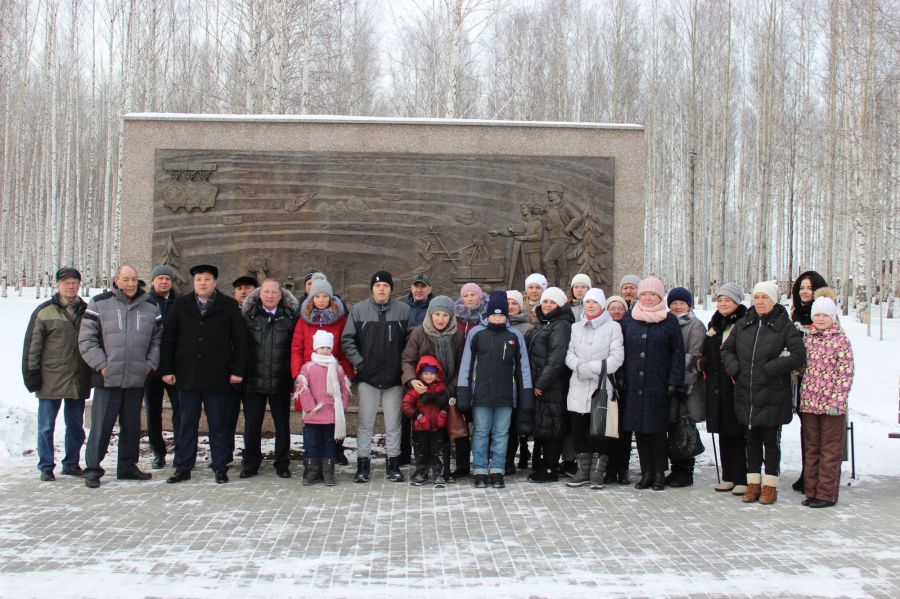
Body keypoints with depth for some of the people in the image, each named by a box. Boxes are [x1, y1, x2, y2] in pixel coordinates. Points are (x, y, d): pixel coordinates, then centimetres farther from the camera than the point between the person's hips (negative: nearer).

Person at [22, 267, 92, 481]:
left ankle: (72, 463, 23)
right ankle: (46, 467, 12)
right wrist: (31, 373, -6)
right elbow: (32, 345, -2)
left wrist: (94, 372, 11)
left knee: (76, 426, 11)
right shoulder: (44, 312, -2)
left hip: (78, 381, 3)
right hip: (50, 381, -3)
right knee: (46, 427, 3)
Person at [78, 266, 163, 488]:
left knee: (132, 425, 11)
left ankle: (127, 466, 23)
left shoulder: (150, 308, 9)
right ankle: (92, 469, 8)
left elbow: (157, 340, 16)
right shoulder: (99, 305, 0)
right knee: (101, 425, -2)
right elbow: (86, 339, -2)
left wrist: (150, 364, 4)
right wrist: (101, 365, -9)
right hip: (107, 378, -3)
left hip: (137, 379, 4)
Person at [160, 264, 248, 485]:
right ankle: (183, 468, 16)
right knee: (187, 424, 9)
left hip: (218, 377, -2)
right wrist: (167, 369, 1)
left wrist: (238, 370, -7)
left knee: (219, 425, 4)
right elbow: (168, 339, 8)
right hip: (187, 375, 2)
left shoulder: (229, 306, 3)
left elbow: (240, 340, 0)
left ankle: (220, 468, 12)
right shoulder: (181, 305, 9)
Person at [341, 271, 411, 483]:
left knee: (393, 424, 8)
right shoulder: (359, 310, 1)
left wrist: (404, 363, -3)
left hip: (394, 377, 0)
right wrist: (358, 361, -5)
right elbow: (347, 339, 3)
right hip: (367, 377, 0)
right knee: (365, 423, 5)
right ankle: (363, 465, 14)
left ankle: (393, 465, 17)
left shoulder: (403, 310, 0)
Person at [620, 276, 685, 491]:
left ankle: (659, 474, 9)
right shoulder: (628, 320, 9)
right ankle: (646, 473, 13)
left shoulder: (670, 321, 2)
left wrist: (674, 382, -7)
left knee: (657, 430, -1)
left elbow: (677, 353, 0)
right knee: (640, 430, 4)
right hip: (634, 385, 3)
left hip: (658, 386, -3)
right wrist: (621, 380, 4)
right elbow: (621, 352, 11)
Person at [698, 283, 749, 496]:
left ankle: (743, 479, 2)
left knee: (739, 433, -4)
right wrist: (702, 364, 6)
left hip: (738, 387, -7)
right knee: (724, 433, 11)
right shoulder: (714, 324, 16)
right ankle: (728, 477, 19)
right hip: (717, 388, 7)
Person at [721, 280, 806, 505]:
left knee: (771, 440, 5)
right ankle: (753, 483, 21)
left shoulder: (784, 326, -5)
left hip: (772, 396, -4)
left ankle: (770, 485, 14)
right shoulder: (743, 324, 8)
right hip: (745, 394, 4)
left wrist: (770, 368, -17)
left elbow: (798, 356, -13)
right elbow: (727, 349, 18)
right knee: (752, 439, 12)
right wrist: (734, 369, 0)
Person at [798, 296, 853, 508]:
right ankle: (811, 491, 19)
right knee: (811, 449, 11)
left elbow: (846, 374, -9)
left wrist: (837, 401, -14)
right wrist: (802, 397, 8)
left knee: (830, 451, 3)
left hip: (831, 405, -5)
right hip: (809, 403, 5)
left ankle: (827, 494, 7)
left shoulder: (841, 341, -6)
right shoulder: (807, 339, 8)